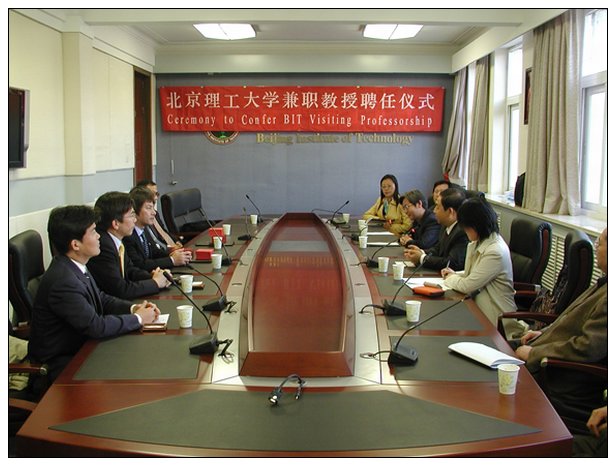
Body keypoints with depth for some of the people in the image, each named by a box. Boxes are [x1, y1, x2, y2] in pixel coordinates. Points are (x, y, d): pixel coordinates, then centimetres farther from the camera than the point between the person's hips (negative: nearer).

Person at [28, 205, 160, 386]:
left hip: (80, 347, 9)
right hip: (60, 363, -8)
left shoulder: (76, 266, 0)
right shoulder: (62, 281, -28)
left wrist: (133, 308, -5)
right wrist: (137, 318, -14)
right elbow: (96, 326, -26)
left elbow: (101, 298, 12)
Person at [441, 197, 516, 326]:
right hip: (479, 308, 8)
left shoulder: (495, 252, -22)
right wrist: (455, 275, 3)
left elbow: (467, 286, -19)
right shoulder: (478, 244, 6)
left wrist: (450, 277, -1)